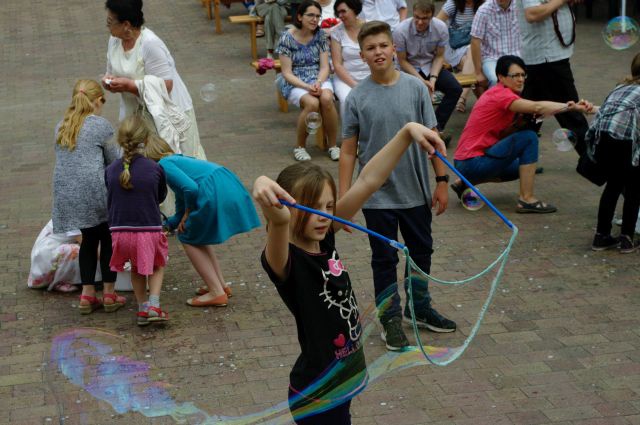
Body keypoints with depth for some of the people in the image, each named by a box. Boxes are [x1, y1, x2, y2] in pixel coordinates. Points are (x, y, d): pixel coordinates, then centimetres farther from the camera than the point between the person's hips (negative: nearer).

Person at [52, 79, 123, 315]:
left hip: (66, 192, 5)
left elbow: (65, 161, 14)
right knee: (107, 239, 10)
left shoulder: (61, 127, 13)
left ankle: (87, 295, 16)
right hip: (94, 189, -5)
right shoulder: (101, 125, -4)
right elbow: (114, 161, 0)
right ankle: (109, 294, 12)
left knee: (89, 238, 18)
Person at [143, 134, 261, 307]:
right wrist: (165, 225, 35)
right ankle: (221, 285, 29)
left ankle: (217, 293, 7)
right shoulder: (178, 160, 30)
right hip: (233, 188, 9)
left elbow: (190, 188, -14)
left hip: (216, 194, -9)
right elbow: (181, 211, 35)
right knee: (198, 236, 26)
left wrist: (187, 213, 1)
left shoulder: (164, 164, 2)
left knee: (189, 238, 10)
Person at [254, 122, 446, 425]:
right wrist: (264, 189, -67)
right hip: (317, 393, -8)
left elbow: (368, 181, -4)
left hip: (342, 380, 8)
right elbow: (280, 222, -45)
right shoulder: (284, 260, -22)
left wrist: (407, 132, -10)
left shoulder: (324, 241, -2)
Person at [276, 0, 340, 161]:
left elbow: (324, 67, 1)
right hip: (294, 82, -3)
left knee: (327, 98, -32)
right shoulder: (287, 38, -8)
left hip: (318, 78, 3)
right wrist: (306, 87, -23)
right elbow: (287, 73, -9)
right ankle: (299, 147, -13)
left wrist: (318, 83, -20)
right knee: (312, 103, -34)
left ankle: (333, 145, -16)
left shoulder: (320, 35, 2)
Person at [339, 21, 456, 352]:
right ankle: (391, 319, 24)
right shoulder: (357, 97, -8)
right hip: (377, 196, -2)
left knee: (421, 251, 17)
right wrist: (343, 199, -7)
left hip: (416, 192, 2)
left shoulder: (415, 88, -5)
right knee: (384, 259, 9)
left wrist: (441, 181, -2)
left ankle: (419, 308, 38)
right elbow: (349, 151, -5)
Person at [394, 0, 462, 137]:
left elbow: (439, 56, -4)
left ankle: (436, 127, -12)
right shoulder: (401, 31, -23)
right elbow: (402, 61, -12)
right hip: (409, 69, -3)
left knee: (455, 88, -19)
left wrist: (433, 78, -19)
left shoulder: (441, 28, -16)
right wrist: (422, 81, -20)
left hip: (431, 67, 3)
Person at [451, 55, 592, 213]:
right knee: (528, 138, -17)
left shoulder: (496, 93, 13)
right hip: (472, 163, -10)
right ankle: (526, 200, -15)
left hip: (466, 163, 10)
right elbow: (537, 107, -31)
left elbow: (501, 133, 4)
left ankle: (465, 182, 21)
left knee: (520, 167, 28)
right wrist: (572, 106, -34)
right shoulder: (500, 95, -17)